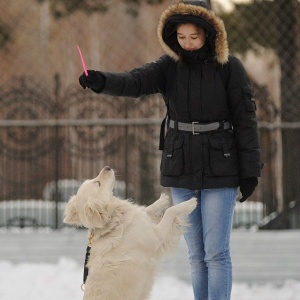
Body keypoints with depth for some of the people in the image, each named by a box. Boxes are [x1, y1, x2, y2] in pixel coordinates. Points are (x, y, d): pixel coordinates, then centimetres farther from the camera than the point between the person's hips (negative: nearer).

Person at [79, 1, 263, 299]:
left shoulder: (228, 67, -6)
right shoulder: (170, 66, 1)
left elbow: (245, 119, -4)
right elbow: (136, 81, -17)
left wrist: (250, 171, -6)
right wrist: (101, 81, -38)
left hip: (219, 172, -3)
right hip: (181, 172, 3)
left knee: (216, 253, -6)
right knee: (196, 255, 9)